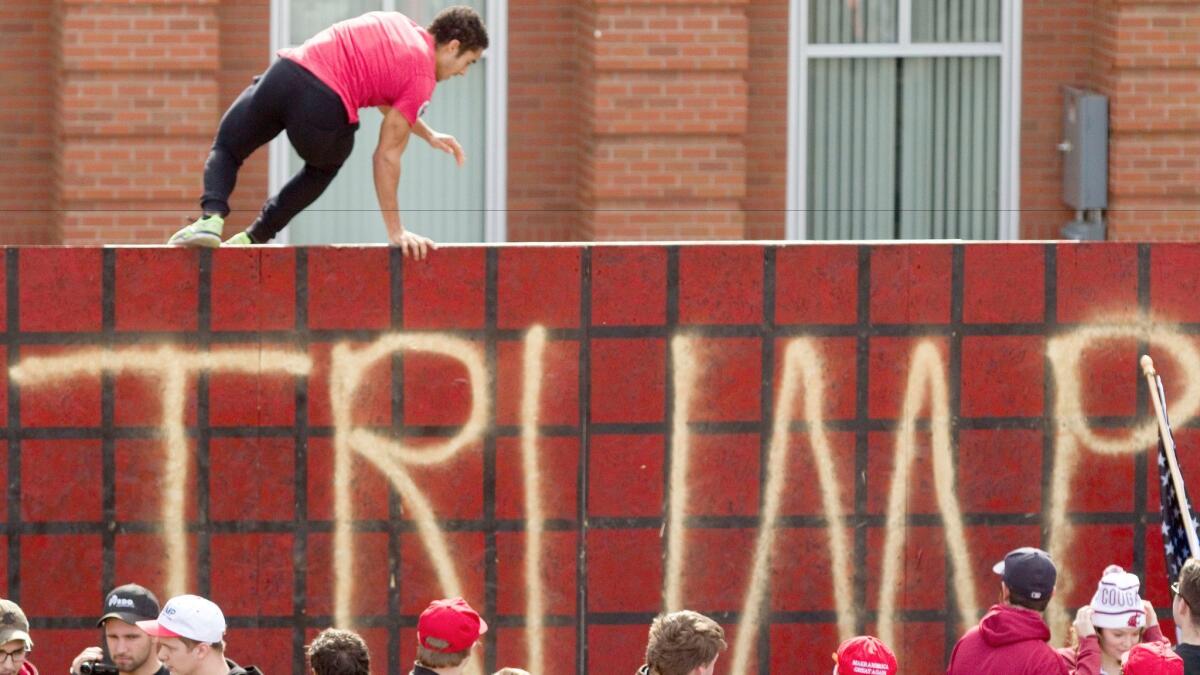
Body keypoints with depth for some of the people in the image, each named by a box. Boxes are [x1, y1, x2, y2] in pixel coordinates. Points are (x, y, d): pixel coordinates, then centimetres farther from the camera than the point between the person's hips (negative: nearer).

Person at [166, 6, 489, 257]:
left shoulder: (395, 23, 25)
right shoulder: (422, 80, 5)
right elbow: (387, 156, 5)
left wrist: (428, 134, 43)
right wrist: (396, 231, 10)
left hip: (286, 71, 4)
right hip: (324, 105, -4)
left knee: (226, 151, 24)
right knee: (323, 169, 32)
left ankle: (212, 217, -5)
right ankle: (253, 238, 22)